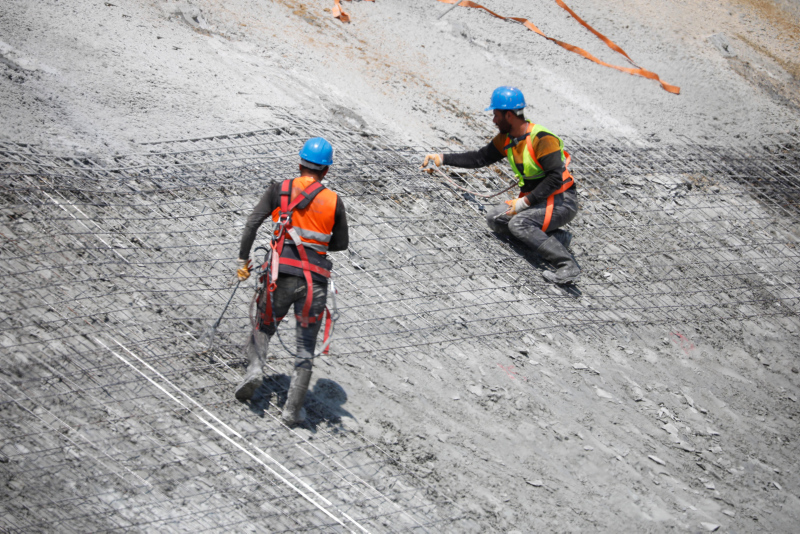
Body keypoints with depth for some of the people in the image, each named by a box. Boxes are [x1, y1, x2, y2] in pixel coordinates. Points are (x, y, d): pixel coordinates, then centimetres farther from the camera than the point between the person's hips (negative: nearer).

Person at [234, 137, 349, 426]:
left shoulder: (280, 189, 3)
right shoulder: (334, 201, 3)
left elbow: (253, 222, -3)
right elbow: (341, 243, 13)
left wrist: (243, 259, 4)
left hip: (282, 272, 0)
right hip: (315, 279, 0)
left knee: (264, 326, 24)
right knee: (306, 345, 9)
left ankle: (255, 365, -4)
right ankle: (293, 409, 5)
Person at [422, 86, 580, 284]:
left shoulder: (543, 140, -22)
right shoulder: (506, 139, 5)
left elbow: (555, 179, -27)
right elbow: (480, 158, 14)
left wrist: (524, 202, -26)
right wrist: (442, 158, 8)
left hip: (562, 202, -9)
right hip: (535, 200, 9)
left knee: (518, 223, -29)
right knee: (494, 217, 2)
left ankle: (567, 267, -33)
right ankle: (557, 237, -3)